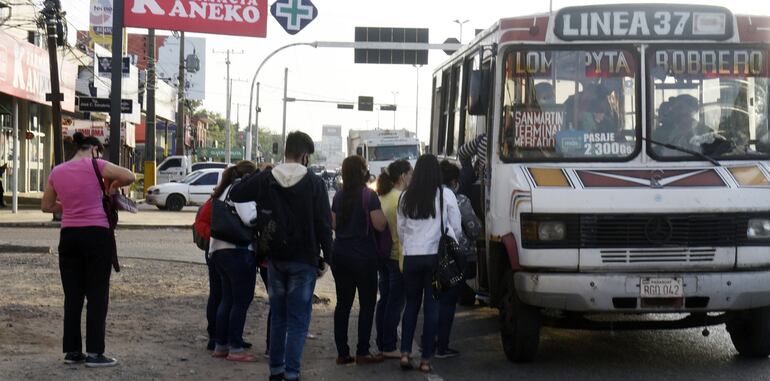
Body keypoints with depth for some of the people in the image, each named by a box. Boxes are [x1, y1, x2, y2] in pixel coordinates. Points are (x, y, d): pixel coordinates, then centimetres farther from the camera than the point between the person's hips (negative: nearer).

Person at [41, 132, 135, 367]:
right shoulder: (95, 165, -7)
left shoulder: (57, 172, 8)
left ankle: (72, 351, 13)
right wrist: (113, 185, 8)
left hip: (69, 235, 5)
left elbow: (46, 206, 17)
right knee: (97, 295, 1)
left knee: (72, 296, 10)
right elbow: (130, 177, -10)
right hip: (96, 234, -5)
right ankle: (94, 353, -1)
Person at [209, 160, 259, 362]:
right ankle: (235, 349, -1)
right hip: (239, 251, -9)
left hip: (218, 250, 9)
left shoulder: (225, 191, 19)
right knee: (241, 301, -3)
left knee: (227, 299, 15)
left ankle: (220, 345, 19)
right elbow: (249, 218, -22)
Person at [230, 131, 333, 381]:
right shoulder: (314, 183, -11)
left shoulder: (265, 179, -2)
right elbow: (324, 224, -9)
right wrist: (326, 257, 1)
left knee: (278, 317, 15)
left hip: (275, 259, 4)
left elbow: (235, 195, 7)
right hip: (304, 260, -3)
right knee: (298, 320, 2)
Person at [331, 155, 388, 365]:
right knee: (367, 303, 3)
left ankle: (342, 352, 10)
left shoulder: (339, 196, 6)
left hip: (340, 253, 6)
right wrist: (380, 212, 3)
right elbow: (380, 225, -16)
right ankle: (362, 353, 1)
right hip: (363, 255, -6)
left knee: (343, 302, 9)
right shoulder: (369, 195, -12)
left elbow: (333, 224, 12)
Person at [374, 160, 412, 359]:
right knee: (395, 302, -2)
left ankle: (382, 343, 21)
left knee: (384, 299, 14)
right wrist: (404, 261, -18)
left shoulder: (383, 196, 9)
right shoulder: (401, 198, -17)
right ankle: (389, 347, 1)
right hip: (397, 255, -9)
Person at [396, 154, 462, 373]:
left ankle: (405, 352, 4)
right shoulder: (445, 195, -4)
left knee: (411, 304, 15)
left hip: (411, 256, 2)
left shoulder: (406, 197, 3)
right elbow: (456, 228, 3)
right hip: (436, 255, -2)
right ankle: (426, 359, 4)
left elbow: (400, 230, 9)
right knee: (432, 306, 3)